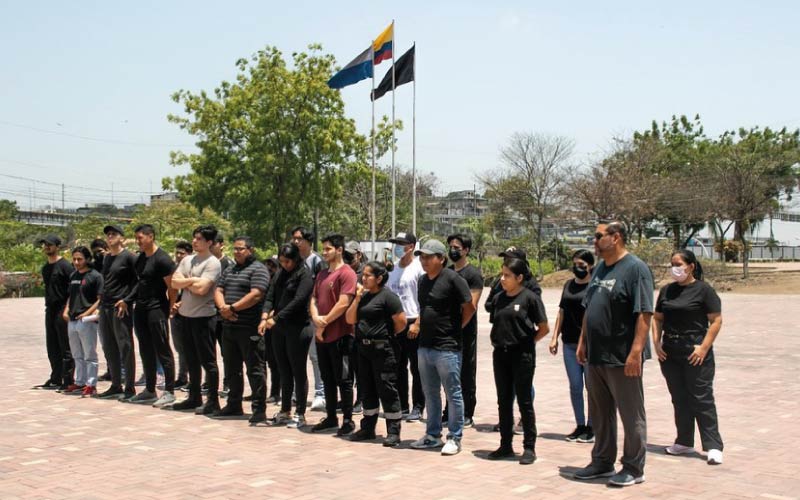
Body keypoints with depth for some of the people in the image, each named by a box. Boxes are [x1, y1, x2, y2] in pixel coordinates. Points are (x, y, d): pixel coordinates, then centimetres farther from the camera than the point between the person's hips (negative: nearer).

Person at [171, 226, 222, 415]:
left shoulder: (212, 263, -11)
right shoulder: (187, 260, 12)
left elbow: (201, 288, -21)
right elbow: (174, 282, 3)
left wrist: (184, 283, -5)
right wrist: (192, 280, -11)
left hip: (203, 316, -8)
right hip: (185, 315, 8)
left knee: (208, 361, -2)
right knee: (192, 360, 16)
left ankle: (213, 401, 4)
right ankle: (194, 398, 26)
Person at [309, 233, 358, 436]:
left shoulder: (346, 273, -10)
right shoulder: (321, 274, 16)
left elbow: (343, 303, -18)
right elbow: (314, 299, 14)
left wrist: (325, 323, -12)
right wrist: (316, 318, -6)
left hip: (340, 335, -8)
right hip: (322, 335, 8)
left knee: (343, 380, -1)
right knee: (327, 379, 14)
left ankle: (348, 420, 6)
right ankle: (331, 417, 23)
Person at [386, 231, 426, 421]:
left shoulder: (418, 267, -7)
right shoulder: (393, 269, 14)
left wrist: (417, 323, -18)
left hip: (413, 323, -7)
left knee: (416, 368, -1)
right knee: (398, 368, 11)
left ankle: (417, 407, 6)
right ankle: (401, 406, 19)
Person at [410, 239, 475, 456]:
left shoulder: (453, 279, -12)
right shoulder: (423, 280, 11)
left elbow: (469, 307, -9)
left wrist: (456, 328, -3)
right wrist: (418, 324, 9)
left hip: (447, 348, -8)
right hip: (425, 346, 8)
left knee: (453, 394, 2)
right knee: (430, 394, 16)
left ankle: (454, 438, 10)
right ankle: (433, 435, 26)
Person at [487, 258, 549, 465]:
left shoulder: (530, 298, -8)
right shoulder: (498, 298, 8)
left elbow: (544, 328, -5)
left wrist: (527, 341, 0)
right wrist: (498, 340, 6)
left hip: (522, 355, -6)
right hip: (501, 354, 6)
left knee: (524, 401, 1)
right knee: (504, 401, 11)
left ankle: (529, 447, 10)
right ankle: (505, 445, 20)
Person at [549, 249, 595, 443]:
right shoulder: (569, 285, 12)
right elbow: (562, 312, 16)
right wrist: (555, 337, 11)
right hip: (570, 343, 6)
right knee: (575, 386, 9)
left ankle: (591, 427, 11)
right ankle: (580, 426, 19)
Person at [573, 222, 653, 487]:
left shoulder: (635, 268, -12)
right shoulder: (599, 269, 14)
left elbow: (644, 313, -18)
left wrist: (636, 351, -23)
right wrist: (583, 341, 16)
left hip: (622, 358, -8)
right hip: (595, 356, 8)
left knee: (631, 415, 4)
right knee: (600, 414, 16)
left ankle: (633, 468, 13)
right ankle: (602, 461, 28)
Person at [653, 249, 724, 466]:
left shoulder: (703, 290, -5)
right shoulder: (667, 291, 12)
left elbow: (716, 321, -7)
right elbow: (657, 318, 17)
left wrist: (704, 347, -15)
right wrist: (657, 342, 3)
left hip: (695, 354, -6)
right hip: (670, 354, 6)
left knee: (701, 399, -5)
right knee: (679, 399, 12)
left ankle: (713, 446, -1)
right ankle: (684, 442, 21)